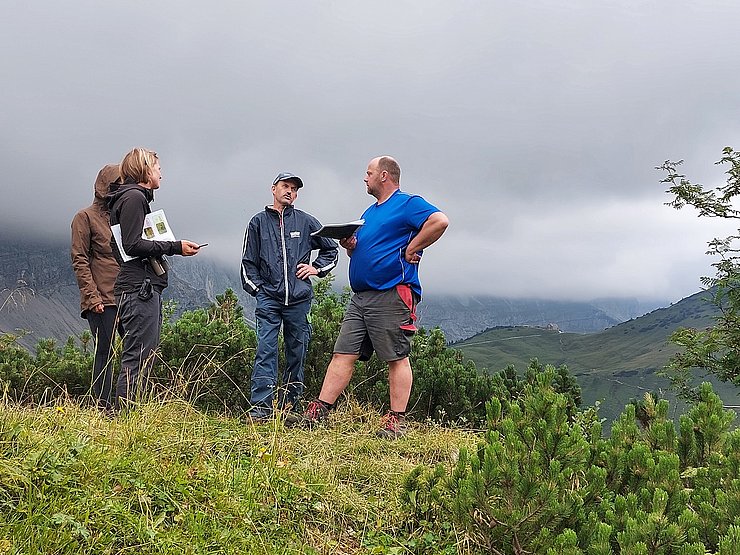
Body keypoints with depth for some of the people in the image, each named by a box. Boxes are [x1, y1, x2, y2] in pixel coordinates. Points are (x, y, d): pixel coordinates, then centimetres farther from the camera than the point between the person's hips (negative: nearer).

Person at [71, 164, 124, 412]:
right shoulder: (85, 217, 2)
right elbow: (79, 261, -5)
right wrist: (92, 296, -14)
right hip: (102, 300, -6)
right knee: (105, 353, -4)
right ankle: (105, 409, 0)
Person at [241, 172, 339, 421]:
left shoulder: (306, 222, 9)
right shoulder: (259, 222, 10)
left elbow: (331, 249, 21)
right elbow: (249, 262, 12)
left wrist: (316, 268, 7)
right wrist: (257, 288, 2)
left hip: (299, 298, 1)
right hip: (268, 298, -1)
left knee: (297, 351, 5)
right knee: (265, 350, -12)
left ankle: (290, 404, 15)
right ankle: (260, 407, -16)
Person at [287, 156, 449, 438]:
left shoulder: (408, 203, -3)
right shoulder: (370, 213, 25)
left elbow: (440, 221, -20)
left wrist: (410, 249, -16)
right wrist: (350, 245, 8)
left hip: (392, 296, -8)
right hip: (360, 297, 9)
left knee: (397, 358, -3)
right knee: (343, 354, 3)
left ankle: (396, 421, 0)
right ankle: (318, 412, 1)